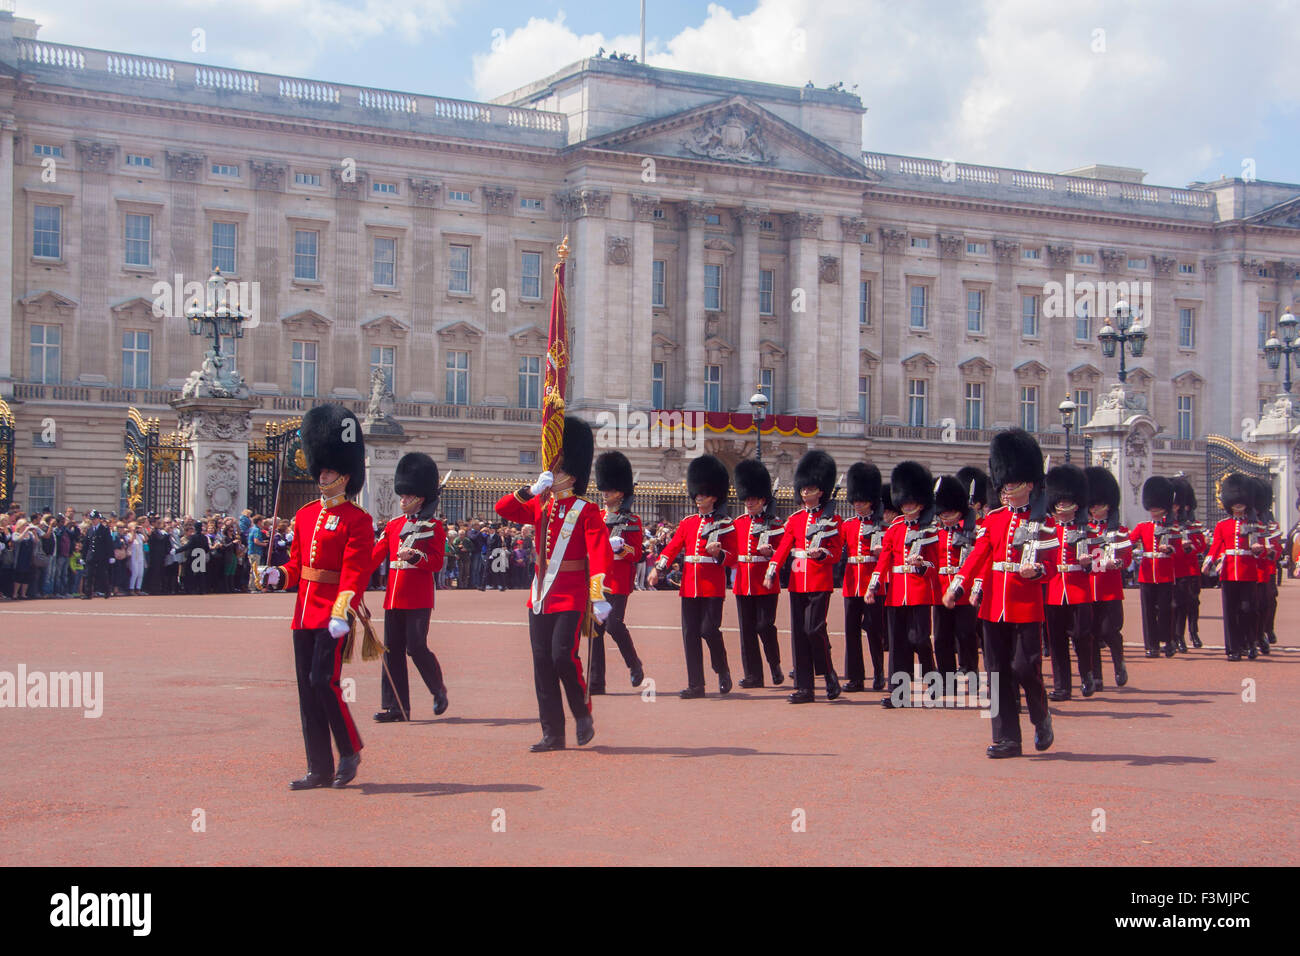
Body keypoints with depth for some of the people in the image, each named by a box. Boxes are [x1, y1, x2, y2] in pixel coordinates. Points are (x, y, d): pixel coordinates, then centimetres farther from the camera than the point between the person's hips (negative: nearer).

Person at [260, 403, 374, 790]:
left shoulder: (356, 520, -6)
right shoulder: (305, 515, 14)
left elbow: (355, 572, -15)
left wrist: (342, 613, -26)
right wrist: (277, 576, -3)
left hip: (332, 615, -7)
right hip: (304, 612, 7)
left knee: (323, 680, -13)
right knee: (307, 689, 6)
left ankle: (350, 751, 7)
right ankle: (320, 769, 13)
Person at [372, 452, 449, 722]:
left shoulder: (434, 527, -1)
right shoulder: (393, 525, 15)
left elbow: (437, 563, -8)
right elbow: (375, 555, 11)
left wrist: (414, 555, -25)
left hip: (418, 598, -6)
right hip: (394, 596, 6)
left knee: (416, 646, -9)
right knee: (393, 649, 3)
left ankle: (439, 690, 14)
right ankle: (395, 707, 7)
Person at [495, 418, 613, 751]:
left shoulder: (585, 512, -4)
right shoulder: (540, 507, 13)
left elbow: (600, 556, -12)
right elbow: (503, 509, 3)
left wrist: (598, 598, -21)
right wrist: (532, 489, -10)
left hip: (571, 596, -6)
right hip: (540, 595, 6)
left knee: (563, 656, -14)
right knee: (542, 663, 4)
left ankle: (583, 715, 10)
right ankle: (552, 733, 10)